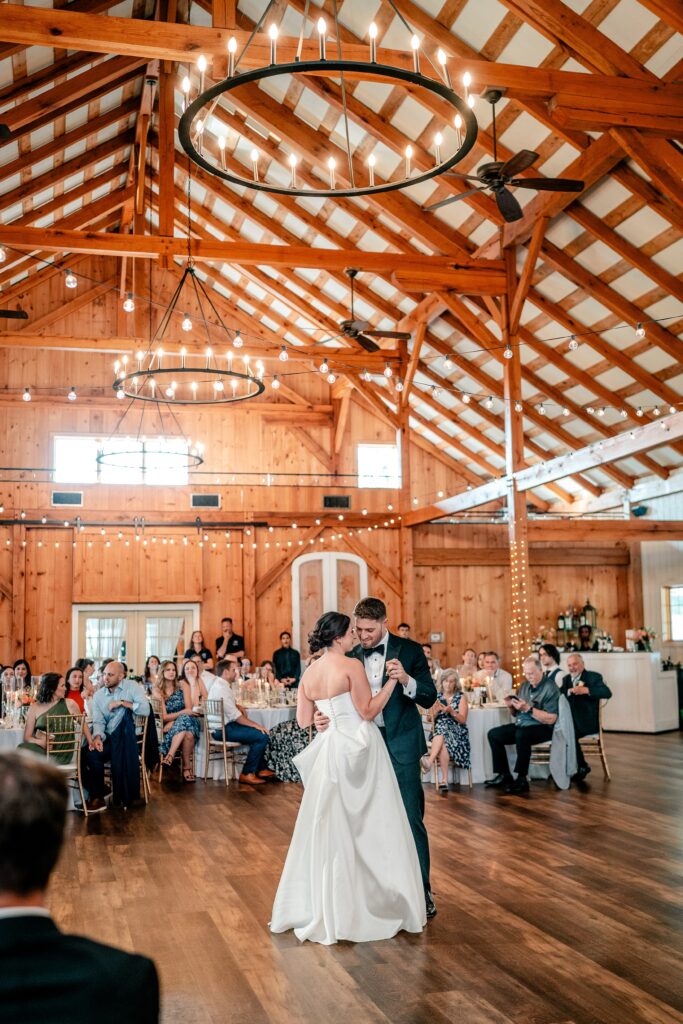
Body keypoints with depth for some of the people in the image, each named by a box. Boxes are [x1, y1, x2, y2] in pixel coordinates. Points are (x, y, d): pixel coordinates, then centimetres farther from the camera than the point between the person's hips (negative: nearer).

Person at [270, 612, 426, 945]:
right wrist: (392, 681, -10)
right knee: (369, 828, 4)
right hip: (357, 751, -6)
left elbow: (303, 720, 8)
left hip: (329, 752, 7)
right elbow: (367, 711, -14)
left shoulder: (309, 673, 7)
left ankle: (319, 906, 22)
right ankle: (370, 905, 10)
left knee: (330, 828, 14)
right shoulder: (352, 666, -12)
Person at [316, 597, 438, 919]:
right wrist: (323, 718, -12)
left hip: (401, 746, -4)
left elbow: (429, 698, -7)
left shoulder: (409, 650, -4)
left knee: (411, 819, -2)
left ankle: (421, 890, 8)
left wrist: (407, 679, -26)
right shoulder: (352, 657, 6)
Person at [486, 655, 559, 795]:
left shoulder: (550, 688, -11)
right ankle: (504, 775, -4)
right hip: (520, 725, 8)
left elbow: (551, 719, -20)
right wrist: (511, 706, -3)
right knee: (493, 734, -5)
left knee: (521, 735, -36)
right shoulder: (524, 686, 12)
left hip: (542, 729, -8)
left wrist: (528, 708, -23)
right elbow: (515, 714, 20)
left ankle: (522, 780, -26)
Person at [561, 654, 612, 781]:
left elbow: (607, 693, -17)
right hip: (569, 719, 5)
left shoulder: (593, 677, 0)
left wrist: (585, 690, -27)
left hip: (586, 721, -5)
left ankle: (582, 766, -9)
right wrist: (570, 691, -10)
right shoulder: (566, 679, 18)